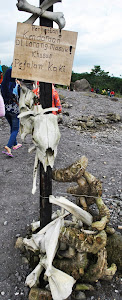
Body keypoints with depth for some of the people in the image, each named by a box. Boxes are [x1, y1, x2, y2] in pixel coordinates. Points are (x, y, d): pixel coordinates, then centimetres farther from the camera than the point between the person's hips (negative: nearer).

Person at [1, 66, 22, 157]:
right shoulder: (15, 85, -16)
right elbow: (18, 98, -14)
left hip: (6, 109, 6)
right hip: (14, 110, -6)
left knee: (12, 127, 22)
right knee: (15, 129, 2)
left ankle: (15, 144, 34)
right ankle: (8, 147, -14)